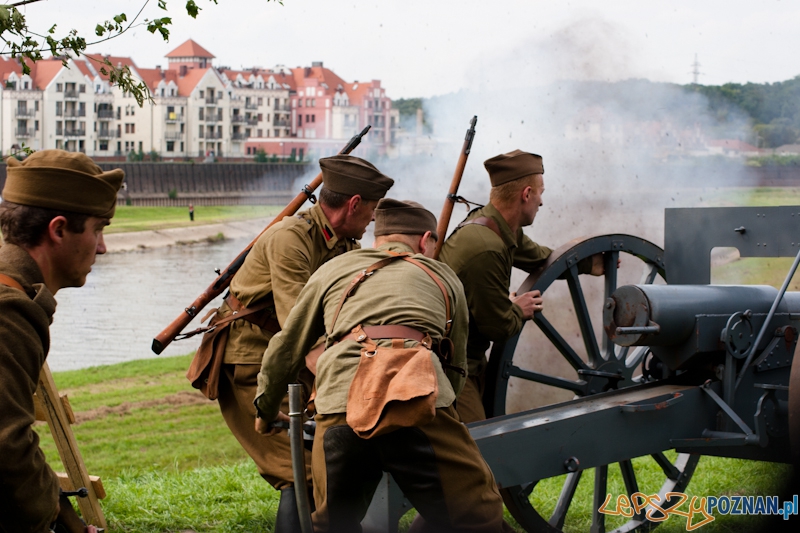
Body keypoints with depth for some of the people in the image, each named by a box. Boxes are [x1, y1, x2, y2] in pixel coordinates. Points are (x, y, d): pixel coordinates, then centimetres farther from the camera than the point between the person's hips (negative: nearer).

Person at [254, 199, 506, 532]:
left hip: (339, 412, 2)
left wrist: (266, 411, 51)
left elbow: (285, 351, 35)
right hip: (420, 403, -2)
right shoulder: (444, 277, 29)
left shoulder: (332, 270, 30)